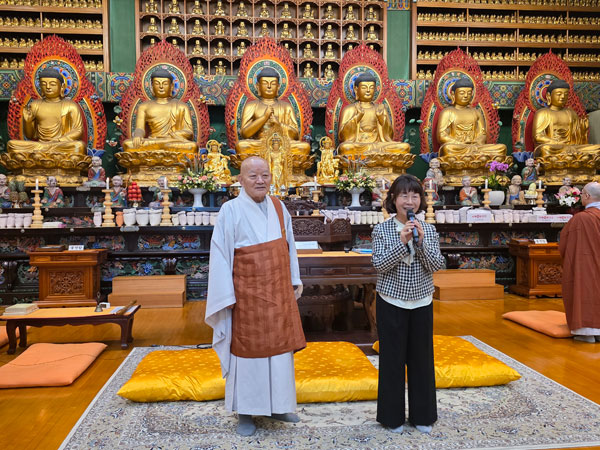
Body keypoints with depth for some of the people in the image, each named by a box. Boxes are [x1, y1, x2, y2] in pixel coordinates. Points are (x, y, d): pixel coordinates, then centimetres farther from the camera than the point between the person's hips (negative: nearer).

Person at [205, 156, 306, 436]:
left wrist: (295, 280, 10)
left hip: (279, 293, 5)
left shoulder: (279, 208, 4)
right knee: (248, 349, 6)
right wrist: (227, 296, -13)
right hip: (248, 295, -5)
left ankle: (276, 405, 31)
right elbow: (220, 255, -12)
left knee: (280, 347, 13)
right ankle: (245, 411, 24)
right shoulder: (231, 210, -12)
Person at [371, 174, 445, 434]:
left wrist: (421, 241, -20)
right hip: (391, 303, -2)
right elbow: (379, 265, -14)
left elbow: (436, 266, -6)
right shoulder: (381, 230, -6)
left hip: (422, 303, 3)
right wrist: (402, 242, -23)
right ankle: (393, 416, 23)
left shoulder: (429, 230, 1)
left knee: (422, 358, 11)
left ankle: (422, 415, 28)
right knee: (392, 359, 6)